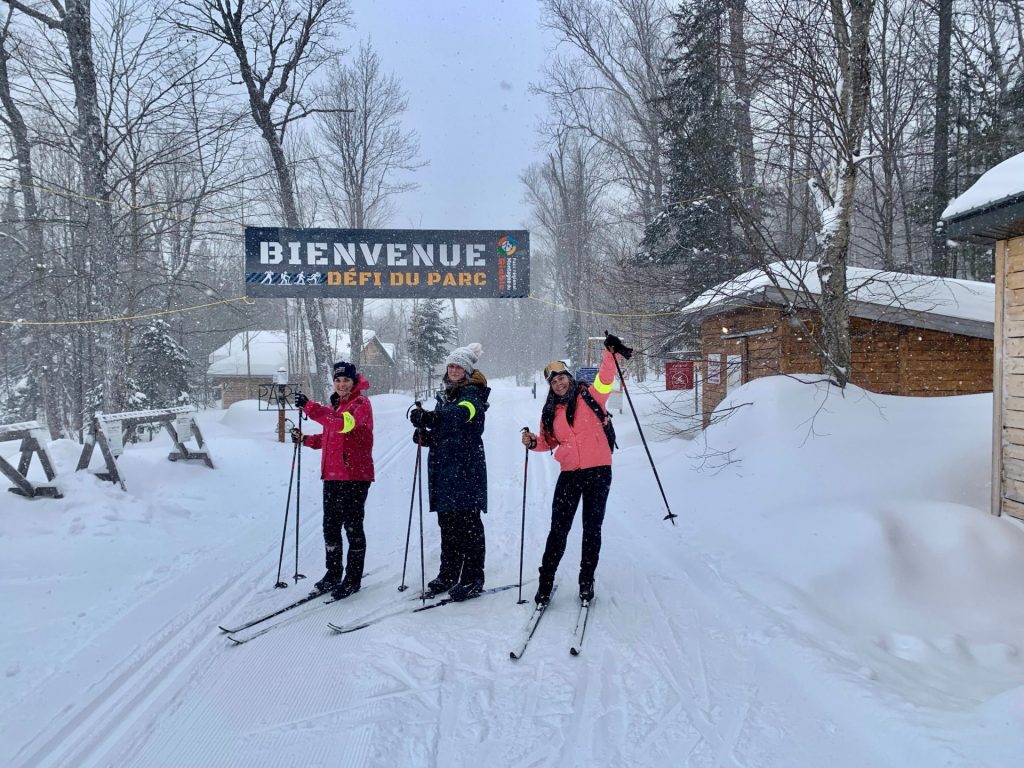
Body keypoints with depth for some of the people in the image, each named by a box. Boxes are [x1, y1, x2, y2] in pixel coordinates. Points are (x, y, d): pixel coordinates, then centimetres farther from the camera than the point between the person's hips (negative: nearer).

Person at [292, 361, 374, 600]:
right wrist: (306, 440, 10)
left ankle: (353, 579, 10)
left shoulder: (361, 403, -10)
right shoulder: (335, 405, 16)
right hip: (332, 475, 8)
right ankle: (333, 573, 27)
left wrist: (308, 407, -29)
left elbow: (342, 424, -29)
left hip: (355, 475, -8)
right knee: (330, 525, 13)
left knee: (352, 526, -1)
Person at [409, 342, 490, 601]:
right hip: (444, 467, 8)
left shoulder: (472, 393, -5)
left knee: (467, 523, -7)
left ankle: (472, 579, -1)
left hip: (466, 468, -8)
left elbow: (460, 414, -29)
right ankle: (448, 574, 21)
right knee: (447, 522, 12)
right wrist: (425, 435, 3)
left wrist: (429, 417, -46)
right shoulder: (446, 394, 20)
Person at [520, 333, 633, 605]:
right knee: (558, 529, 4)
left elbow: (605, 379, -18)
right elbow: (549, 441, 18)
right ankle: (545, 582, 15)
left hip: (598, 471, -2)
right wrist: (533, 442, -3)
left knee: (592, 528, 7)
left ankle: (586, 581, 22)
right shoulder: (550, 411, 10)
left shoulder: (588, 395, -1)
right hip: (569, 474, 3)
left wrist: (611, 353, -33)